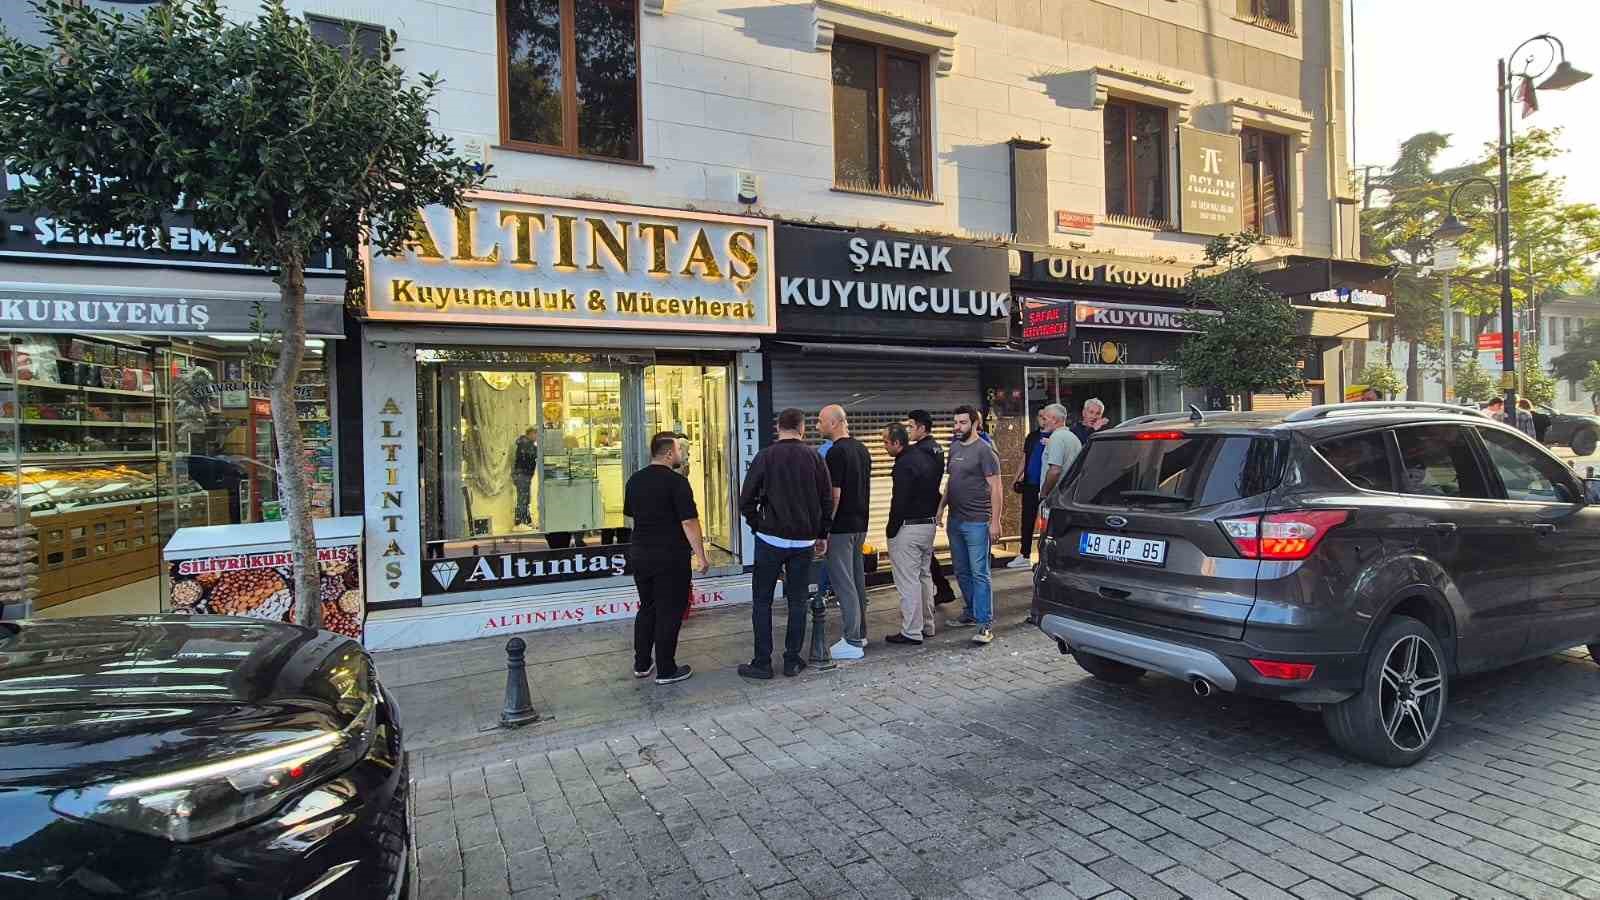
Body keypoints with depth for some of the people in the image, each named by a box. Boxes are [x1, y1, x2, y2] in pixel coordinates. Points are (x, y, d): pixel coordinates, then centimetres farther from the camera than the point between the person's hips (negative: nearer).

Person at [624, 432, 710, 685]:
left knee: (647, 607, 19)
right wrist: (701, 556, -14)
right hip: (670, 557, -7)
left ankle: (641, 664, 26)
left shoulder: (635, 480, 6)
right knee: (669, 612, 3)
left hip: (639, 553, 7)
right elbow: (689, 522, -19)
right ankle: (666, 670, 10)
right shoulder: (676, 481, -16)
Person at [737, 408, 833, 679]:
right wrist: (821, 534, 14)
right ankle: (792, 660, 14)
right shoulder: (814, 457, 0)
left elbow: (746, 500, -6)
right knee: (798, 601, 10)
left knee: (762, 601, 7)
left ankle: (762, 662, 8)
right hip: (804, 541, 2)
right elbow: (827, 501, 3)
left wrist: (757, 525, 10)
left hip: (771, 538, -2)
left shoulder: (765, 456, -4)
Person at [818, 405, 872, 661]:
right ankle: (860, 633, 25)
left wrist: (824, 529, -14)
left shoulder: (836, 452, -17)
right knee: (858, 580, 16)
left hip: (841, 528, -9)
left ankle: (852, 642, 0)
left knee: (843, 583, -4)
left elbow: (835, 494, -20)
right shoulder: (862, 449, 11)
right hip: (860, 524, 9)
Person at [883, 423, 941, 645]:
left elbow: (899, 502, -20)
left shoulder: (904, 465, -18)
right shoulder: (927, 458, 11)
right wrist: (933, 516, 19)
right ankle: (927, 626, 26)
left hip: (907, 527, -10)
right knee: (924, 575, 18)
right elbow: (935, 492, 16)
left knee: (908, 581, -3)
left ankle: (911, 632, 1)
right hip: (929, 524, 10)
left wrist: (890, 531, -12)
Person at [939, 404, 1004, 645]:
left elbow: (995, 488, -13)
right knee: (962, 572, 16)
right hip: (955, 520, 8)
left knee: (979, 573, -6)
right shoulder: (954, 446, 12)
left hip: (976, 521, -8)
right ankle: (972, 613, 29)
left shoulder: (984, 450, -10)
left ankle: (985, 624, -2)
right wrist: (941, 507, 12)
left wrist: (995, 521, -17)